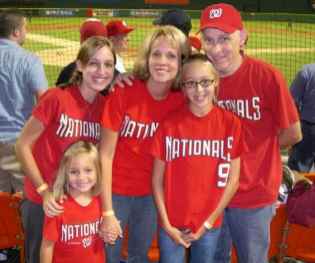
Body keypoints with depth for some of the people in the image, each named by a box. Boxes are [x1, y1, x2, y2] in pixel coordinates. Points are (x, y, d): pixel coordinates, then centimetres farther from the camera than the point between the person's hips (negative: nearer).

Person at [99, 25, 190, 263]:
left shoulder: (181, 101, -10)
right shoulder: (123, 93, -19)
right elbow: (105, 154, -15)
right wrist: (107, 212, -16)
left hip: (151, 193, 3)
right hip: (116, 190, -3)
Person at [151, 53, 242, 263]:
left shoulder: (231, 123, -7)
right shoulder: (169, 124, -8)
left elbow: (233, 180, -3)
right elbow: (157, 180, -3)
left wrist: (208, 223, -4)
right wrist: (166, 224, -7)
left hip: (210, 224, 1)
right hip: (172, 225, -1)